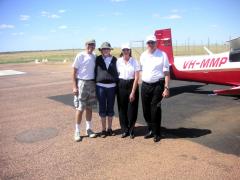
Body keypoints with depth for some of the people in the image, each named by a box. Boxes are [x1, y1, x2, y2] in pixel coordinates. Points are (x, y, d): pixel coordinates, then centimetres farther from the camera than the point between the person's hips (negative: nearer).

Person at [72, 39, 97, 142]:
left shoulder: (94, 57, 8)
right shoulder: (80, 56, -7)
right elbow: (74, 72, -7)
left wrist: (96, 83, 9)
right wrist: (74, 86, -12)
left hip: (92, 83, 5)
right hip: (82, 83, -5)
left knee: (89, 107, 11)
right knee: (80, 108, -1)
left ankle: (88, 129, 22)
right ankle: (77, 132, 10)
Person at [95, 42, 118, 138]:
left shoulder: (114, 59, 4)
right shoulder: (98, 59, 1)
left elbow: (117, 72, 7)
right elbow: (95, 71, 3)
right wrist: (95, 84, -1)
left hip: (111, 86, 1)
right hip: (100, 86, -1)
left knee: (110, 108, 10)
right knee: (102, 108, 6)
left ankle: (109, 128, 24)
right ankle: (103, 129, 19)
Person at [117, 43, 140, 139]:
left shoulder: (134, 61, -4)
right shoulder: (118, 61, 3)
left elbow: (136, 77, -7)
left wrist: (133, 92, -11)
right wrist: (117, 87, -1)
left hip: (132, 85, -2)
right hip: (121, 86, 2)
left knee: (132, 109, 3)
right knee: (122, 109, 6)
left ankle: (131, 130, 19)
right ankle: (124, 130, 20)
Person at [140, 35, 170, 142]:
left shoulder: (162, 55, -5)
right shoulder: (143, 55, 10)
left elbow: (166, 73, -7)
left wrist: (166, 88, -13)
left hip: (157, 85, -5)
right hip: (145, 85, 5)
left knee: (155, 110, -3)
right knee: (146, 110, 11)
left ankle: (157, 133, 14)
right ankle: (150, 130, 30)